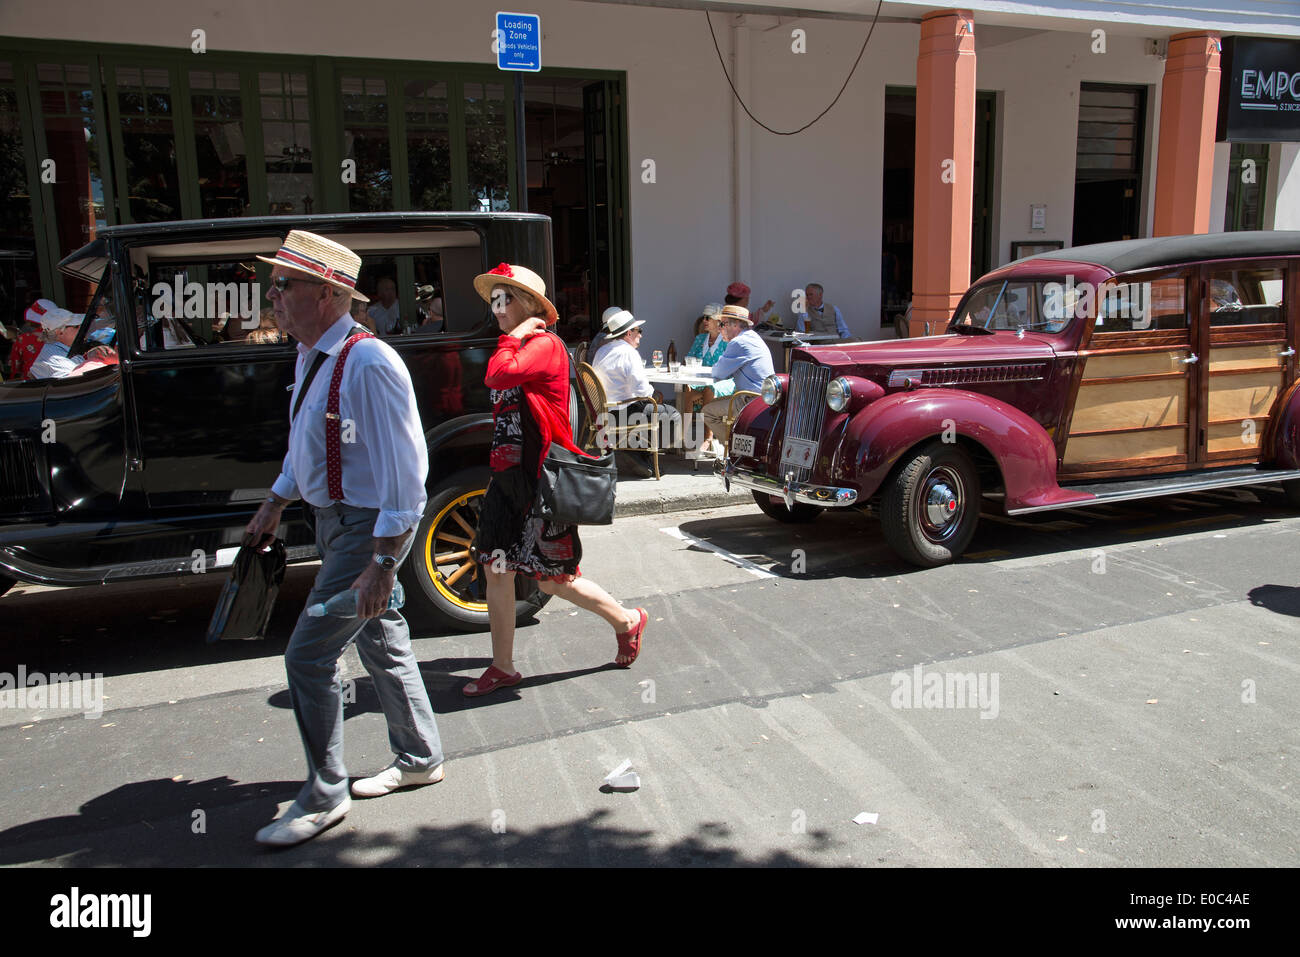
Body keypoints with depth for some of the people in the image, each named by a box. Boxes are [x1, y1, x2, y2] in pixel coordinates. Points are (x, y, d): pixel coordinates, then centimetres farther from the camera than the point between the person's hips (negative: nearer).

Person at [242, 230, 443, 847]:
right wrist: (275, 506, 28)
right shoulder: (311, 357, 7)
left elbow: (402, 471, -26)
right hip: (334, 519, 10)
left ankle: (324, 796, 15)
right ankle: (420, 759, 38)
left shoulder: (368, 364, -24)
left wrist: (382, 564, -26)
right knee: (382, 643, 19)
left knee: (309, 657, -5)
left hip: (369, 528, -10)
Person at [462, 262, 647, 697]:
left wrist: (513, 336, -14)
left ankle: (627, 621, 24)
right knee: (496, 570, 9)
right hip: (507, 475, 9)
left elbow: (496, 377, -28)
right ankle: (502, 668, 20)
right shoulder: (517, 349, 16)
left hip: (540, 479, -9)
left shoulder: (545, 344, -13)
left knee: (552, 579, 1)